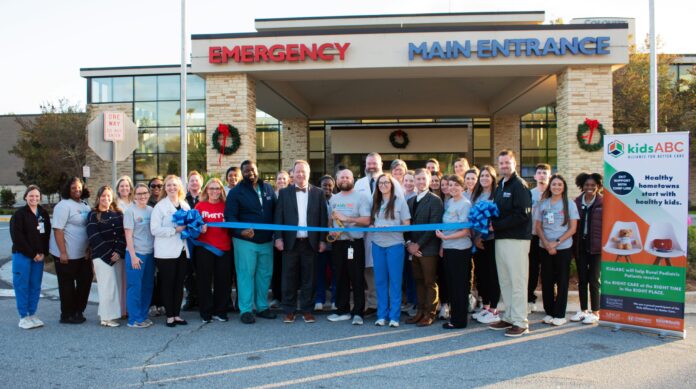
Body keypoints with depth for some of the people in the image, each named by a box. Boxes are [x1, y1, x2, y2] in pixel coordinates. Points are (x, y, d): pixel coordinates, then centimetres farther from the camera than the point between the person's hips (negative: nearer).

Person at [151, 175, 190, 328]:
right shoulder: (160, 206, -2)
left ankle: (177, 314, 19)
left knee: (179, 284, 9)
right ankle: (169, 316, 12)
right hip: (166, 252, -5)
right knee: (168, 284, 2)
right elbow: (155, 229, -12)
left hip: (182, 250, 5)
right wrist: (175, 230, -18)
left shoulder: (185, 205, 12)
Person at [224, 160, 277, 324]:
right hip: (245, 241, -4)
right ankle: (246, 310, 8)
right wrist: (241, 231, -25)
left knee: (265, 274, 10)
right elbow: (230, 216, -10)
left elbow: (275, 210, 13)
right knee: (246, 274, -1)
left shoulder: (268, 188, 9)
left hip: (266, 240, 4)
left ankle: (262, 307, 23)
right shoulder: (236, 192, -4)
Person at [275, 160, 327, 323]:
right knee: (289, 278, 6)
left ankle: (307, 310, 18)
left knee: (308, 278, 7)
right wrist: (278, 238, -6)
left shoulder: (318, 193, 5)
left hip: (310, 242, 0)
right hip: (290, 241, 0)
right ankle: (289, 310, 17)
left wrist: (322, 240, -2)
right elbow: (279, 217, 2)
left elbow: (322, 217, 3)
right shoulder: (284, 192, 5)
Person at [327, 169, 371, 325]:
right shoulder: (333, 199, 14)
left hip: (355, 243, -5)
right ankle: (342, 310, 20)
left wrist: (345, 218, -15)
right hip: (337, 243, 5)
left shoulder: (361, 197, -3)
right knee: (340, 278, 10)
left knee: (357, 279, -1)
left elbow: (366, 220, -12)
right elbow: (330, 220, 17)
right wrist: (332, 231, -4)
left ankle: (357, 312, 5)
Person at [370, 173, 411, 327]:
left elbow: (406, 224, -1)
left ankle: (394, 316, 8)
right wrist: (374, 228, -6)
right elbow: (370, 223, 16)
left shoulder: (400, 201, 1)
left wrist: (392, 228, -16)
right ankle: (382, 315, 16)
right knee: (380, 280, 7)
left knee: (395, 280, 1)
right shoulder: (375, 202, 12)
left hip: (395, 245, -4)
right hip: (377, 245, 4)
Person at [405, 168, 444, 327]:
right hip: (413, 248, 6)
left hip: (428, 248, -6)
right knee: (419, 281, 11)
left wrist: (419, 244, -15)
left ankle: (430, 314, 10)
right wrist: (409, 243, -4)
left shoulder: (435, 200, -6)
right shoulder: (410, 201, 14)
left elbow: (434, 226, -13)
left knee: (430, 282, 2)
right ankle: (421, 311, 20)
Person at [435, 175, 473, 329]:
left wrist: (445, 237, -15)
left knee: (460, 285, 3)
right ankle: (453, 314, 24)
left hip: (460, 250, -7)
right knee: (451, 283, 13)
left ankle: (459, 320, 12)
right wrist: (442, 246, 8)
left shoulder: (465, 204, -11)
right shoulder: (448, 203, 10)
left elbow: (465, 231, -13)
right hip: (447, 249, 7)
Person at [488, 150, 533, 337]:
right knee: (504, 280, 13)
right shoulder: (500, 186, 17)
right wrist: (490, 222, 0)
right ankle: (509, 317, 23)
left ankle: (520, 322, 4)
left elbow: (522, 214, -18)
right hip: (501, 239, 8)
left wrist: (496, 225, -16)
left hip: (517, 239, -8)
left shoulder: (519, 185, -9)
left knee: (517, 281, -4)